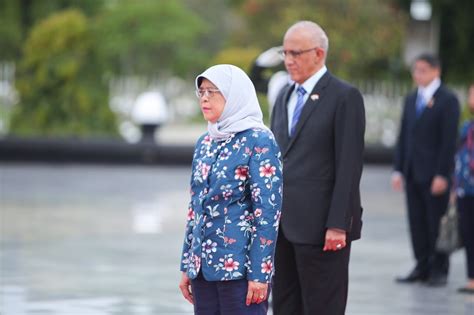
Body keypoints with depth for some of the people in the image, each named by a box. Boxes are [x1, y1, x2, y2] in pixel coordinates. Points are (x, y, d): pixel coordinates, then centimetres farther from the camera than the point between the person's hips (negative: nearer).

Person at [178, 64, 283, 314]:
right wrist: (187, 266, 15)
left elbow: (269, 211, -13)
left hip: (240, 265, -7)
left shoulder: (259, 141, -8)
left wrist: (260, 273, -17)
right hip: (204, 264, 7)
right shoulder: (205, 143, 13)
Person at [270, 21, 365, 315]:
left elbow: (349, 165, -13)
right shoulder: (285, 96, 16)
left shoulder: (345, 97, -8)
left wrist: (338, 225, -18)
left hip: (320, 225, -8)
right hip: (283, 224, 8)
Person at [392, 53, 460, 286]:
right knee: (417, 222, 6)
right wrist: (399, 169, 9)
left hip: (434, 174, -6)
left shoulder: (447, 100, -6)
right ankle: (422, 267, 13)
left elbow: (449, 140, -11)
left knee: (437, 222, -2)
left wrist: (442, 175, -15)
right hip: (412, 173, 6)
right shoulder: (411, 100, 15)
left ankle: (439, 269, 6)